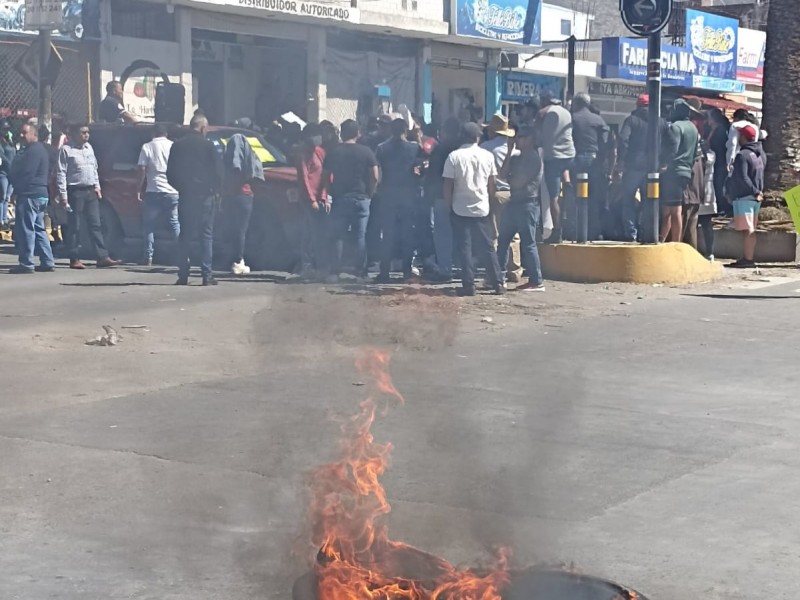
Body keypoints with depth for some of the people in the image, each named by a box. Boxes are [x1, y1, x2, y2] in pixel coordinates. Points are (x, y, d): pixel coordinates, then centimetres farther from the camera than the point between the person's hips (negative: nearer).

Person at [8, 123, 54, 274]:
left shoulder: (33, 150, -14)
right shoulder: (40, 149, 20)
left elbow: (23, 172, -18)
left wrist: (16, 186, -5)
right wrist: (18, 186, 15)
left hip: (30, 194, -11)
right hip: (40, 194, 11)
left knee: (25, 229, -8)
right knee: (38, 229, 13)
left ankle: (26, 264, -8)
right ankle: (47, 262, 12)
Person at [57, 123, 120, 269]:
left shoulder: (89, 147, 14)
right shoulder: (66, 150, -8)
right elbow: (61, 174, -10)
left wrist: (97, 186, 13)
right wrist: (63, 195, -15)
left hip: (91, 191, 7)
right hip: (75, 192, -7)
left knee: (96, 225, 4)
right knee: (74, 227, -1)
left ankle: (102, 257, 3)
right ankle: (74, 259, 5)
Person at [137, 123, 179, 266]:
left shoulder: (147, 147, 1)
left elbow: (142, 170, -3)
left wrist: (139, 189, 2)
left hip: (153, 192, -2)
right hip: (172, 191, 2)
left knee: (148, 225, 8)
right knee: (175, 224, 7)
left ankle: (148, 257, 2)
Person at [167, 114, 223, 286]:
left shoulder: (177, 146, 5)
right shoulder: (208, 146, -6)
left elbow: (170, 174, 8)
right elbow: (218, 173, -4)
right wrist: (215, 190, 12)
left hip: (185, 196, 3)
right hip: (205, 196, -3)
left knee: (185, 236, 8)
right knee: (206, 235, 1)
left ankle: (183, 275, 3)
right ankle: (207, 275, -4)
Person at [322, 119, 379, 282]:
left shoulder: (332, 152, 3)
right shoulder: (366, 152, 0)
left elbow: (326, 176, 2)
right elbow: (375, 177, -3)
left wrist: (331, 192, 11)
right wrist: (369, 193, 9)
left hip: (339, 198, 1)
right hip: (361, 198, 0)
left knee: (337, 236, 3)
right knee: (361, 236, 3)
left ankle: (334, 273, 0)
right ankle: (361, 273, 2)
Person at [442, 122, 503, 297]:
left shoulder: (454, 156, -7)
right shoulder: (487, 156, 0)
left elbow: (448, 185, -7)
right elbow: (492, 185, 3)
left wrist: (449, 204, 5)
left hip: (460, 209, -2)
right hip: (482, 209, 2)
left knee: (464, 248, 3)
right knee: (487, 248, 9)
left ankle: (468, 284, -1)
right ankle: (498, 283, 8)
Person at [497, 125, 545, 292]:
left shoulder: (534, 158, -11)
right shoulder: (516, 157, 16)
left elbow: (518, 182, -15)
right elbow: (502, 175, 4)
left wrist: (508, 178, 8)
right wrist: (509, 152, 2)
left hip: (528, 204, -9)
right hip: (514, 203, 9)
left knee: (528, 244, -8)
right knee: (503, 241, 11)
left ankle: (536, 282, -5)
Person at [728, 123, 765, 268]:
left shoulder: (742, 155, -15)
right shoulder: (760, 154, 12)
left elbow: (742, 179, -20)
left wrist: (755, 192, -15)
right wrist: (758, 192, 13)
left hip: (744, 197, -9)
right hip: (755, 197, 9)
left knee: (747, 230, -8)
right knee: (751, 230, 13)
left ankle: (748, 259, -9)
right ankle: (750, 257, 17)